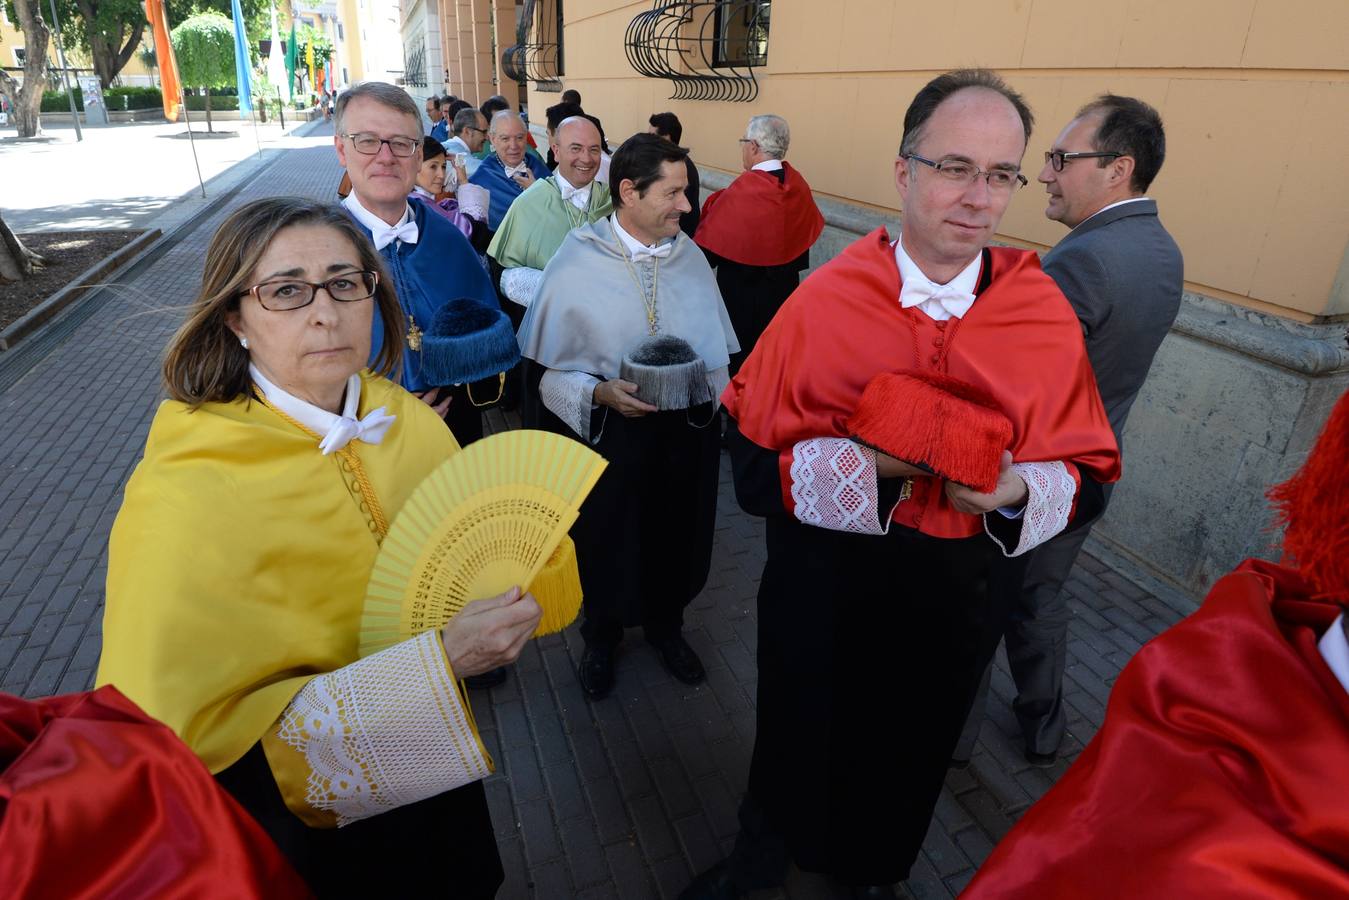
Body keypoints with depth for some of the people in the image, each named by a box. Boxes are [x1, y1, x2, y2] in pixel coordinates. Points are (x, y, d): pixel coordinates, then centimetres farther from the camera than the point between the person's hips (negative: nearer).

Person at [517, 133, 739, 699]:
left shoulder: (690, 258, 1)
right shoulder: (577, 261, -10)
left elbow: (719, 350, 7)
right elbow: (546, 366, -9)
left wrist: (703, 380, -11)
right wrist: (599, 393, -22)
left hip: (685, 433, 3)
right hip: (606, 433, -3)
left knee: (676, 536, 17)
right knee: (605, 540, 13)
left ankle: (664, 624, 45)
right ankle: (601, 637, 42)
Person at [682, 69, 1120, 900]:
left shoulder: (1049, 316, -9)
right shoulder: (823, 301, -15)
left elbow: (1088, 477, -2)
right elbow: (751, 463, -14)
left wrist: (1016, 490, -24)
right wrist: (866, 462, -29)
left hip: (956, 603, 2)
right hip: (823, 589, -1)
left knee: (908, 763, 25)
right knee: (797, 746, 22)